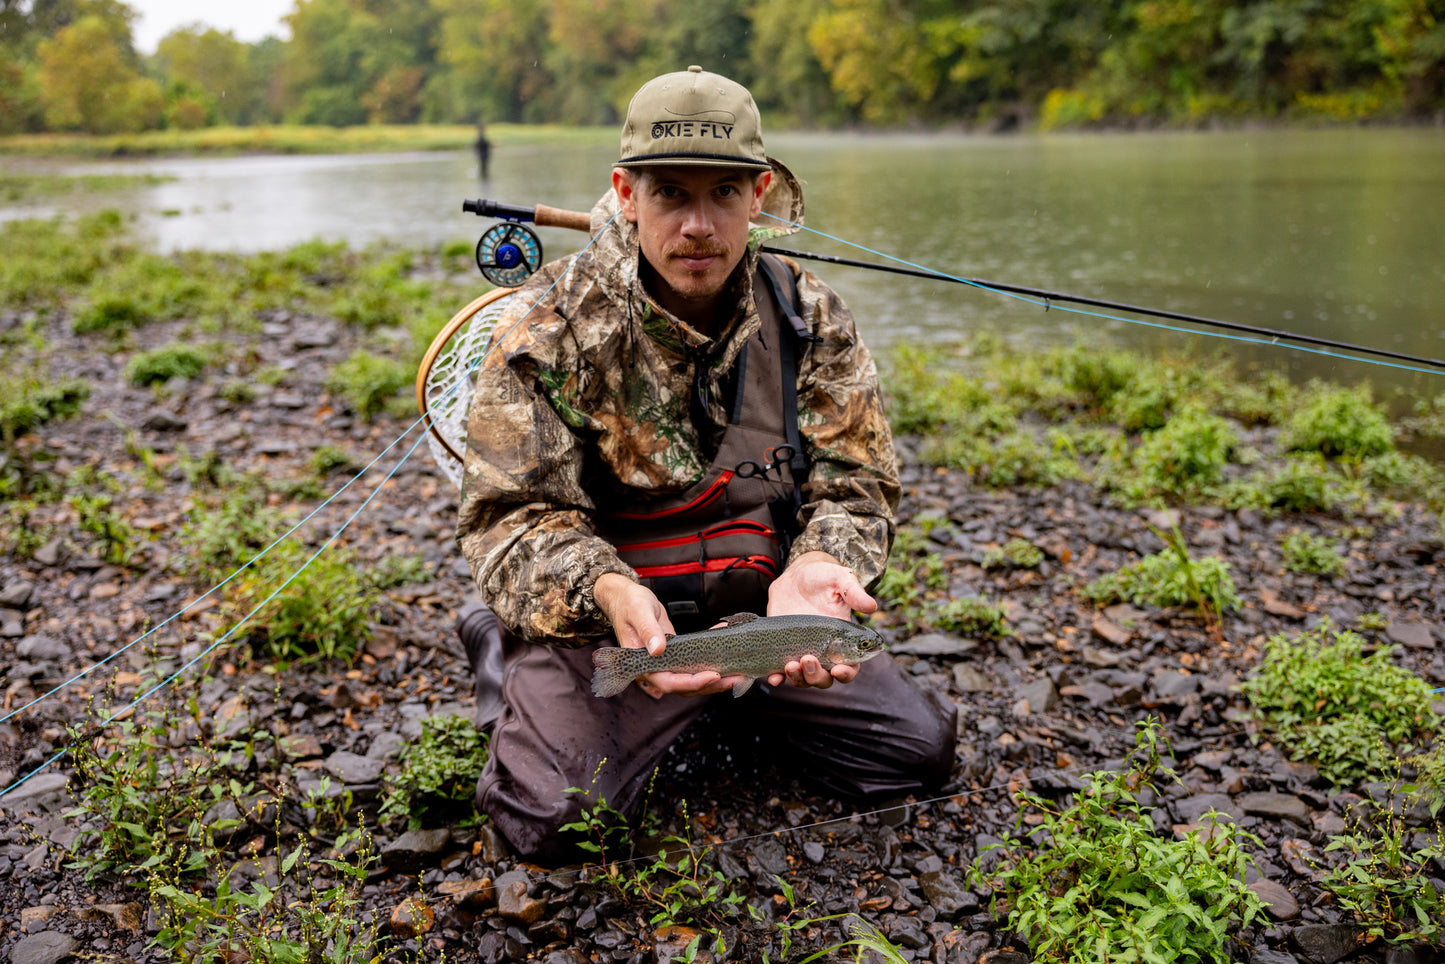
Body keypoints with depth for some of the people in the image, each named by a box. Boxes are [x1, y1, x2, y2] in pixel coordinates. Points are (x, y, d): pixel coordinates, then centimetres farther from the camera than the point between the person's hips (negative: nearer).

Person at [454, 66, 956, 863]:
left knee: (918, 752, -2)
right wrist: (609, 591, -35)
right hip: (597, 616, -3)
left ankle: (722, 701, 20)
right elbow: (510, 513, -14)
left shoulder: (810, 318, -3)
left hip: (755, 604, 4)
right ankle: (510, 656, 9)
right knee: (557, 817, -23)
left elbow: (855, 484, -2)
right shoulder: (552, 324, -13)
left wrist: (814, 569, -26)